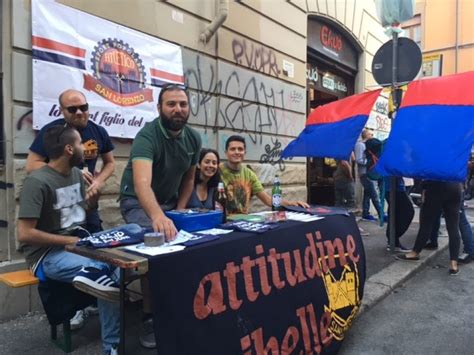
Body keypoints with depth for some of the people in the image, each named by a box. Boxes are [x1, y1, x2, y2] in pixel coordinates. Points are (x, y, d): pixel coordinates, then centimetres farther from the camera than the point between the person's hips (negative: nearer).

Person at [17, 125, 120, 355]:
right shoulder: (37, 181, -16)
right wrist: (69, 240, -17)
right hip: (47, 253, -7)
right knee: (106, 274, -28)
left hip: (78, 244, 7)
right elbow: (24, 234, -19)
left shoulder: (76, 173, 7)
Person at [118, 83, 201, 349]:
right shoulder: (147, 135, -26)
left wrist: (179, 210, -5)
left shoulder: (194, 138, -6)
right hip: (139, 202, -5)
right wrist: (157, 216, -61)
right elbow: (142, 184, -43)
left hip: (170, 202, 6)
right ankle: (150, 317, -10)